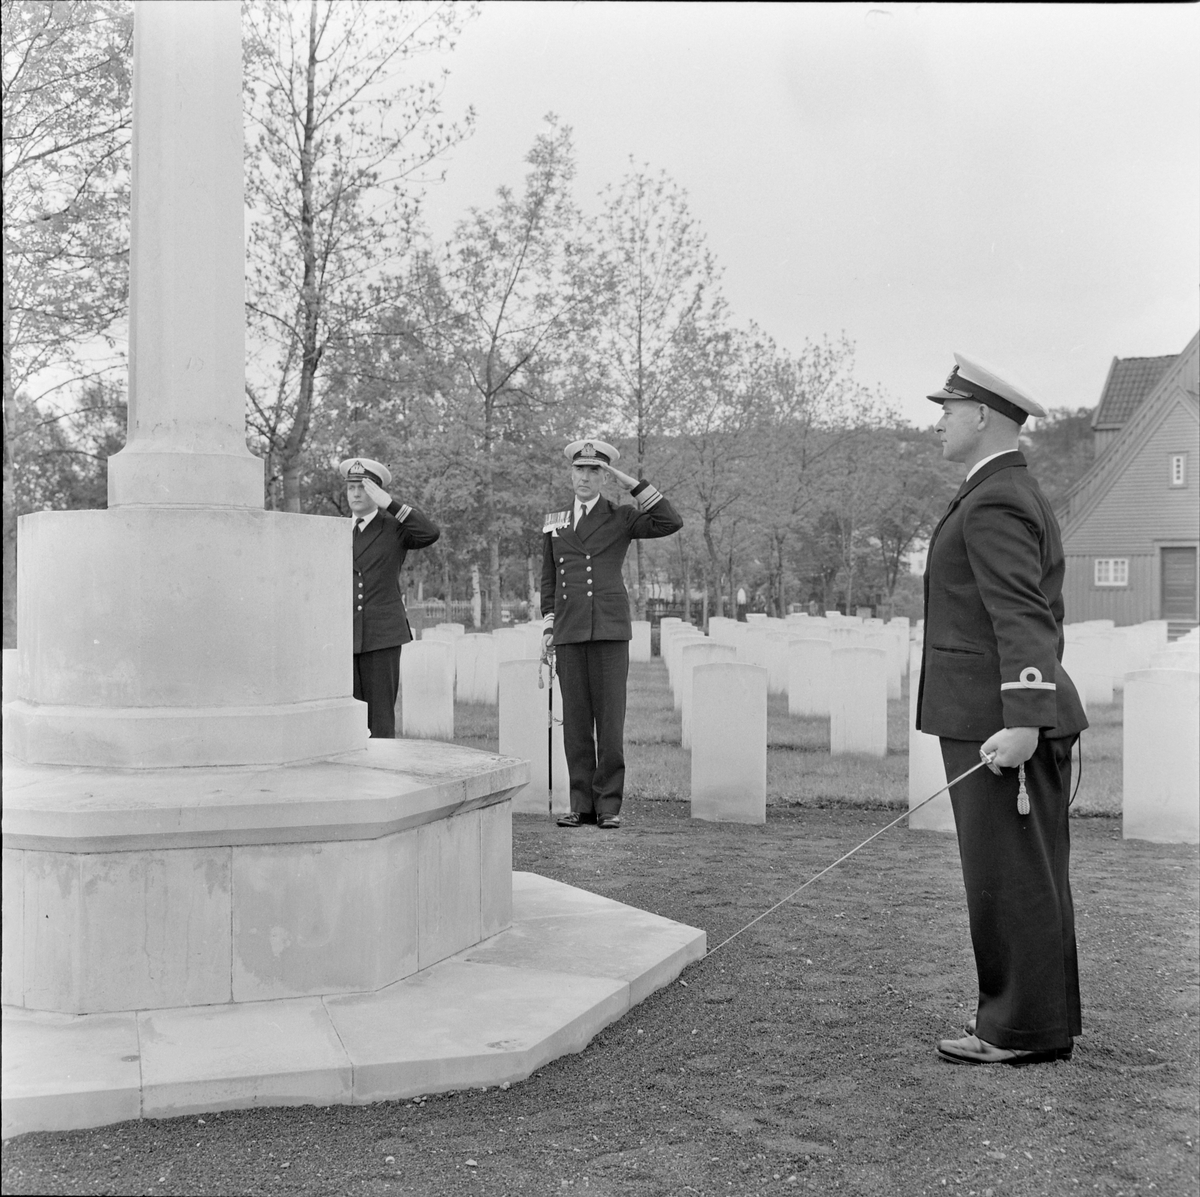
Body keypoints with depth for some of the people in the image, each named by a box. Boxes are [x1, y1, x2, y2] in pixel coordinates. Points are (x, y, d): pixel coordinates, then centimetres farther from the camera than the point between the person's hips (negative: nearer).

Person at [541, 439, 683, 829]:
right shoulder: (554, 522, 15)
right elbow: (549, 579, 18)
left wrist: (630, 483, -8)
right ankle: (581, 804, 7)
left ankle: (609, 805, 2)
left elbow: (671, 523, -11)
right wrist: (548, 628, 8)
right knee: (575, 720, 1)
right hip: (569, 632, 3)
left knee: (609, 718, -5)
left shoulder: (621, 518, 5)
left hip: (610, 629, -3)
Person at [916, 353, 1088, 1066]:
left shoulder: (993, 503, -14)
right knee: (1031, 876, 15)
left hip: (996, 723, -11)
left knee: (1008, 877, -3)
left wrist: (1023, 721, -30)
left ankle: (1023, 1031, 5)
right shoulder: (1017, 494, 20)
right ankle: (1043, 1015, 25)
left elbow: (1021, 618, -23)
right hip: (1011, 715, 11)